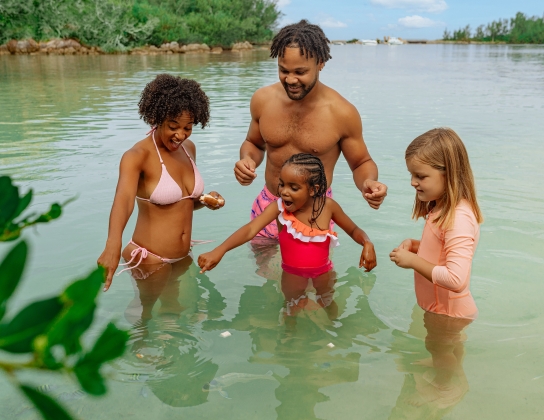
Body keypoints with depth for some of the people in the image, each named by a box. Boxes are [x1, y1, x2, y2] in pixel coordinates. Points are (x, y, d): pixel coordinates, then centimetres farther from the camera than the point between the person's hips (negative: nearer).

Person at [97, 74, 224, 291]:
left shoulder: (189, 148, 1)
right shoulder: (138, 155, -20)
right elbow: (123, 199, -40)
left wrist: (204, 200, -7)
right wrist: (113, 246, -57)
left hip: (183, 257, 7)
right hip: (149, 260, -7)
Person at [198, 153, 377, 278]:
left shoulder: (328, 206, -17)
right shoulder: (279, 207, -21)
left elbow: (353, 230, -2)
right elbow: (251, 230, -36)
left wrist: (367, 244, -25)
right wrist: (219, 250, -52)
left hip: (322, 271, 1)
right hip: (292, 272, -1)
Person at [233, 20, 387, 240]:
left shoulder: (342, 113, -16)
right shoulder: (262, 99, -7)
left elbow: (361, 163, -2)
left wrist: (368, 182, -24)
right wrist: (247, 159, -11)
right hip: (267, 206, 3)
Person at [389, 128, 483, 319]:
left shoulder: (459, 218, -26)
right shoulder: (440, 208, 3)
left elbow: (456, 280, -33)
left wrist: (413, 261, -24)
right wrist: (414, 245, 0)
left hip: (451, 317, -8)